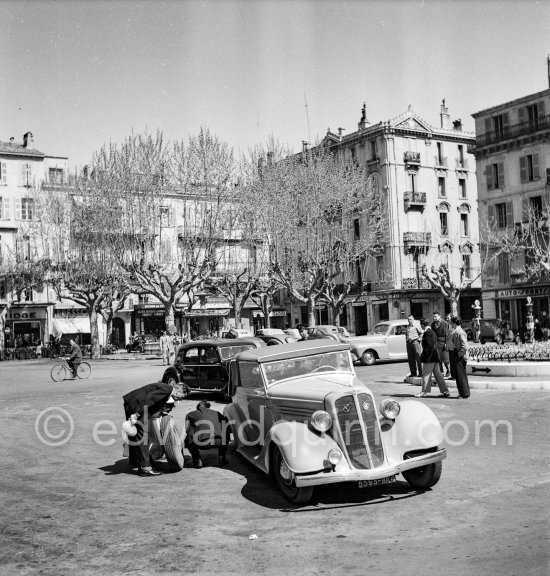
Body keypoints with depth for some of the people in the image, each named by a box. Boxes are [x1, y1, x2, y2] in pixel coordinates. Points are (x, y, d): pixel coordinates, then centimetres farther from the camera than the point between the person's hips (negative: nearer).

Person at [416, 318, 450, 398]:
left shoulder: (427, 333, -16)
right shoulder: (432, 332, 13)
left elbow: (429, 346, -22)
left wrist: (423, 356, -16)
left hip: (429, 358, -9)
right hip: (435, 356, 9)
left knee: (426, 375, 1)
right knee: (437, 374, 12)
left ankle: (424, 392, 7)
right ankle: (445, 391, 14)